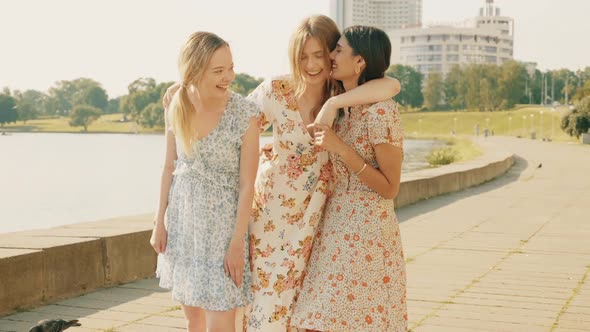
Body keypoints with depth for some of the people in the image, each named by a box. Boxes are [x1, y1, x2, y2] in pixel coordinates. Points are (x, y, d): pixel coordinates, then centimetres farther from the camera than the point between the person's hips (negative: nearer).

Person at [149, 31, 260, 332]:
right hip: (182, 219, 4)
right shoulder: (177, 106, -5)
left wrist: (237, 243, -13)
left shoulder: (244, 114, -17)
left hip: (222, 223, -4)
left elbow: (247, 185, -14)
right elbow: (169, 167, 5)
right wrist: (160, 222, 7)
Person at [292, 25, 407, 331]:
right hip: (335, 228, 8)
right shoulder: (343, 107, 9)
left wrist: (340, 148, -21)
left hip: (365, 235, -8)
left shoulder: (380, 111, -15)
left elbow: (389, 188, -16)